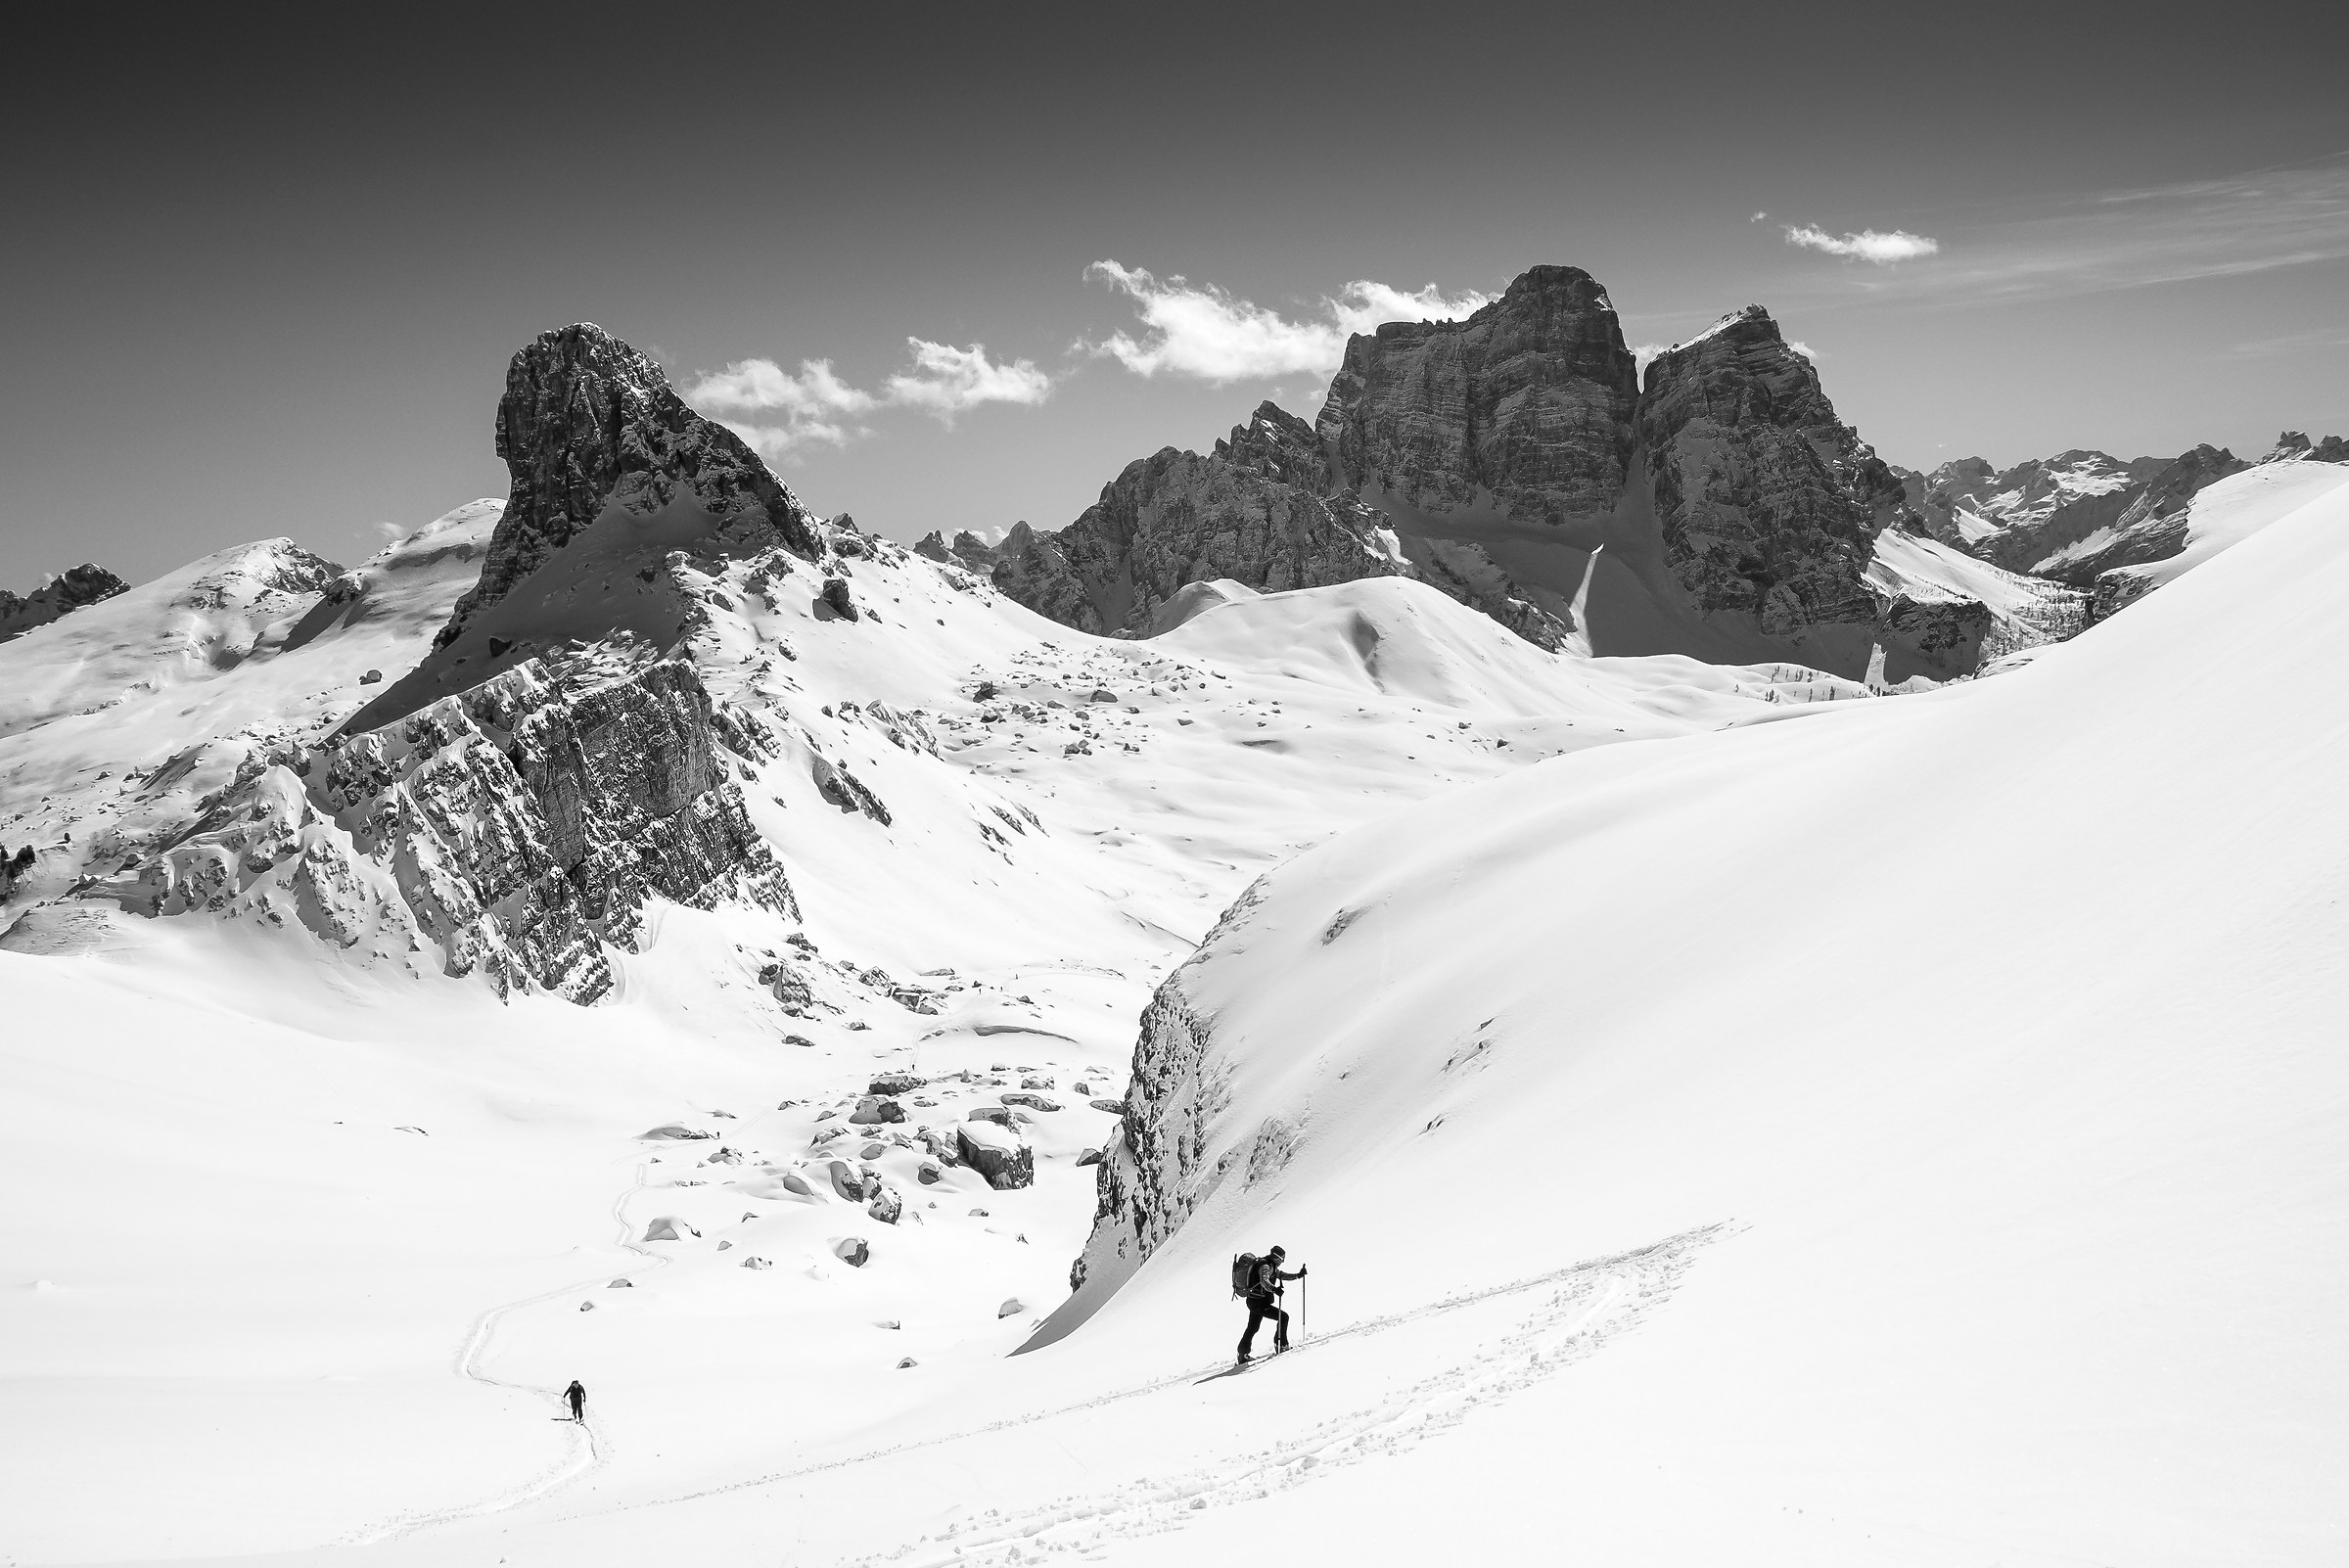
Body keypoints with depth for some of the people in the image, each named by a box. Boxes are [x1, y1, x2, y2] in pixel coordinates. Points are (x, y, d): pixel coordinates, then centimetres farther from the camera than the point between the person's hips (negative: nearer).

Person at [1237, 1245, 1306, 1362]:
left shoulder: (1271, 1266, 14)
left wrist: (1298, 1275, 20)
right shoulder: (1265, 1266, -18)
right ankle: (1281, 1345, -2)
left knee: (1252, 1328, 21)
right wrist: (1274, 1289, -53)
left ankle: (1243, 1355, 28)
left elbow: (1281, 1275, 27)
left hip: (1253, 1301, 11)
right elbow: (1264, 1280, -37)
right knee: (1283, 1317, -7)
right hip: (1259, 1303, -11)